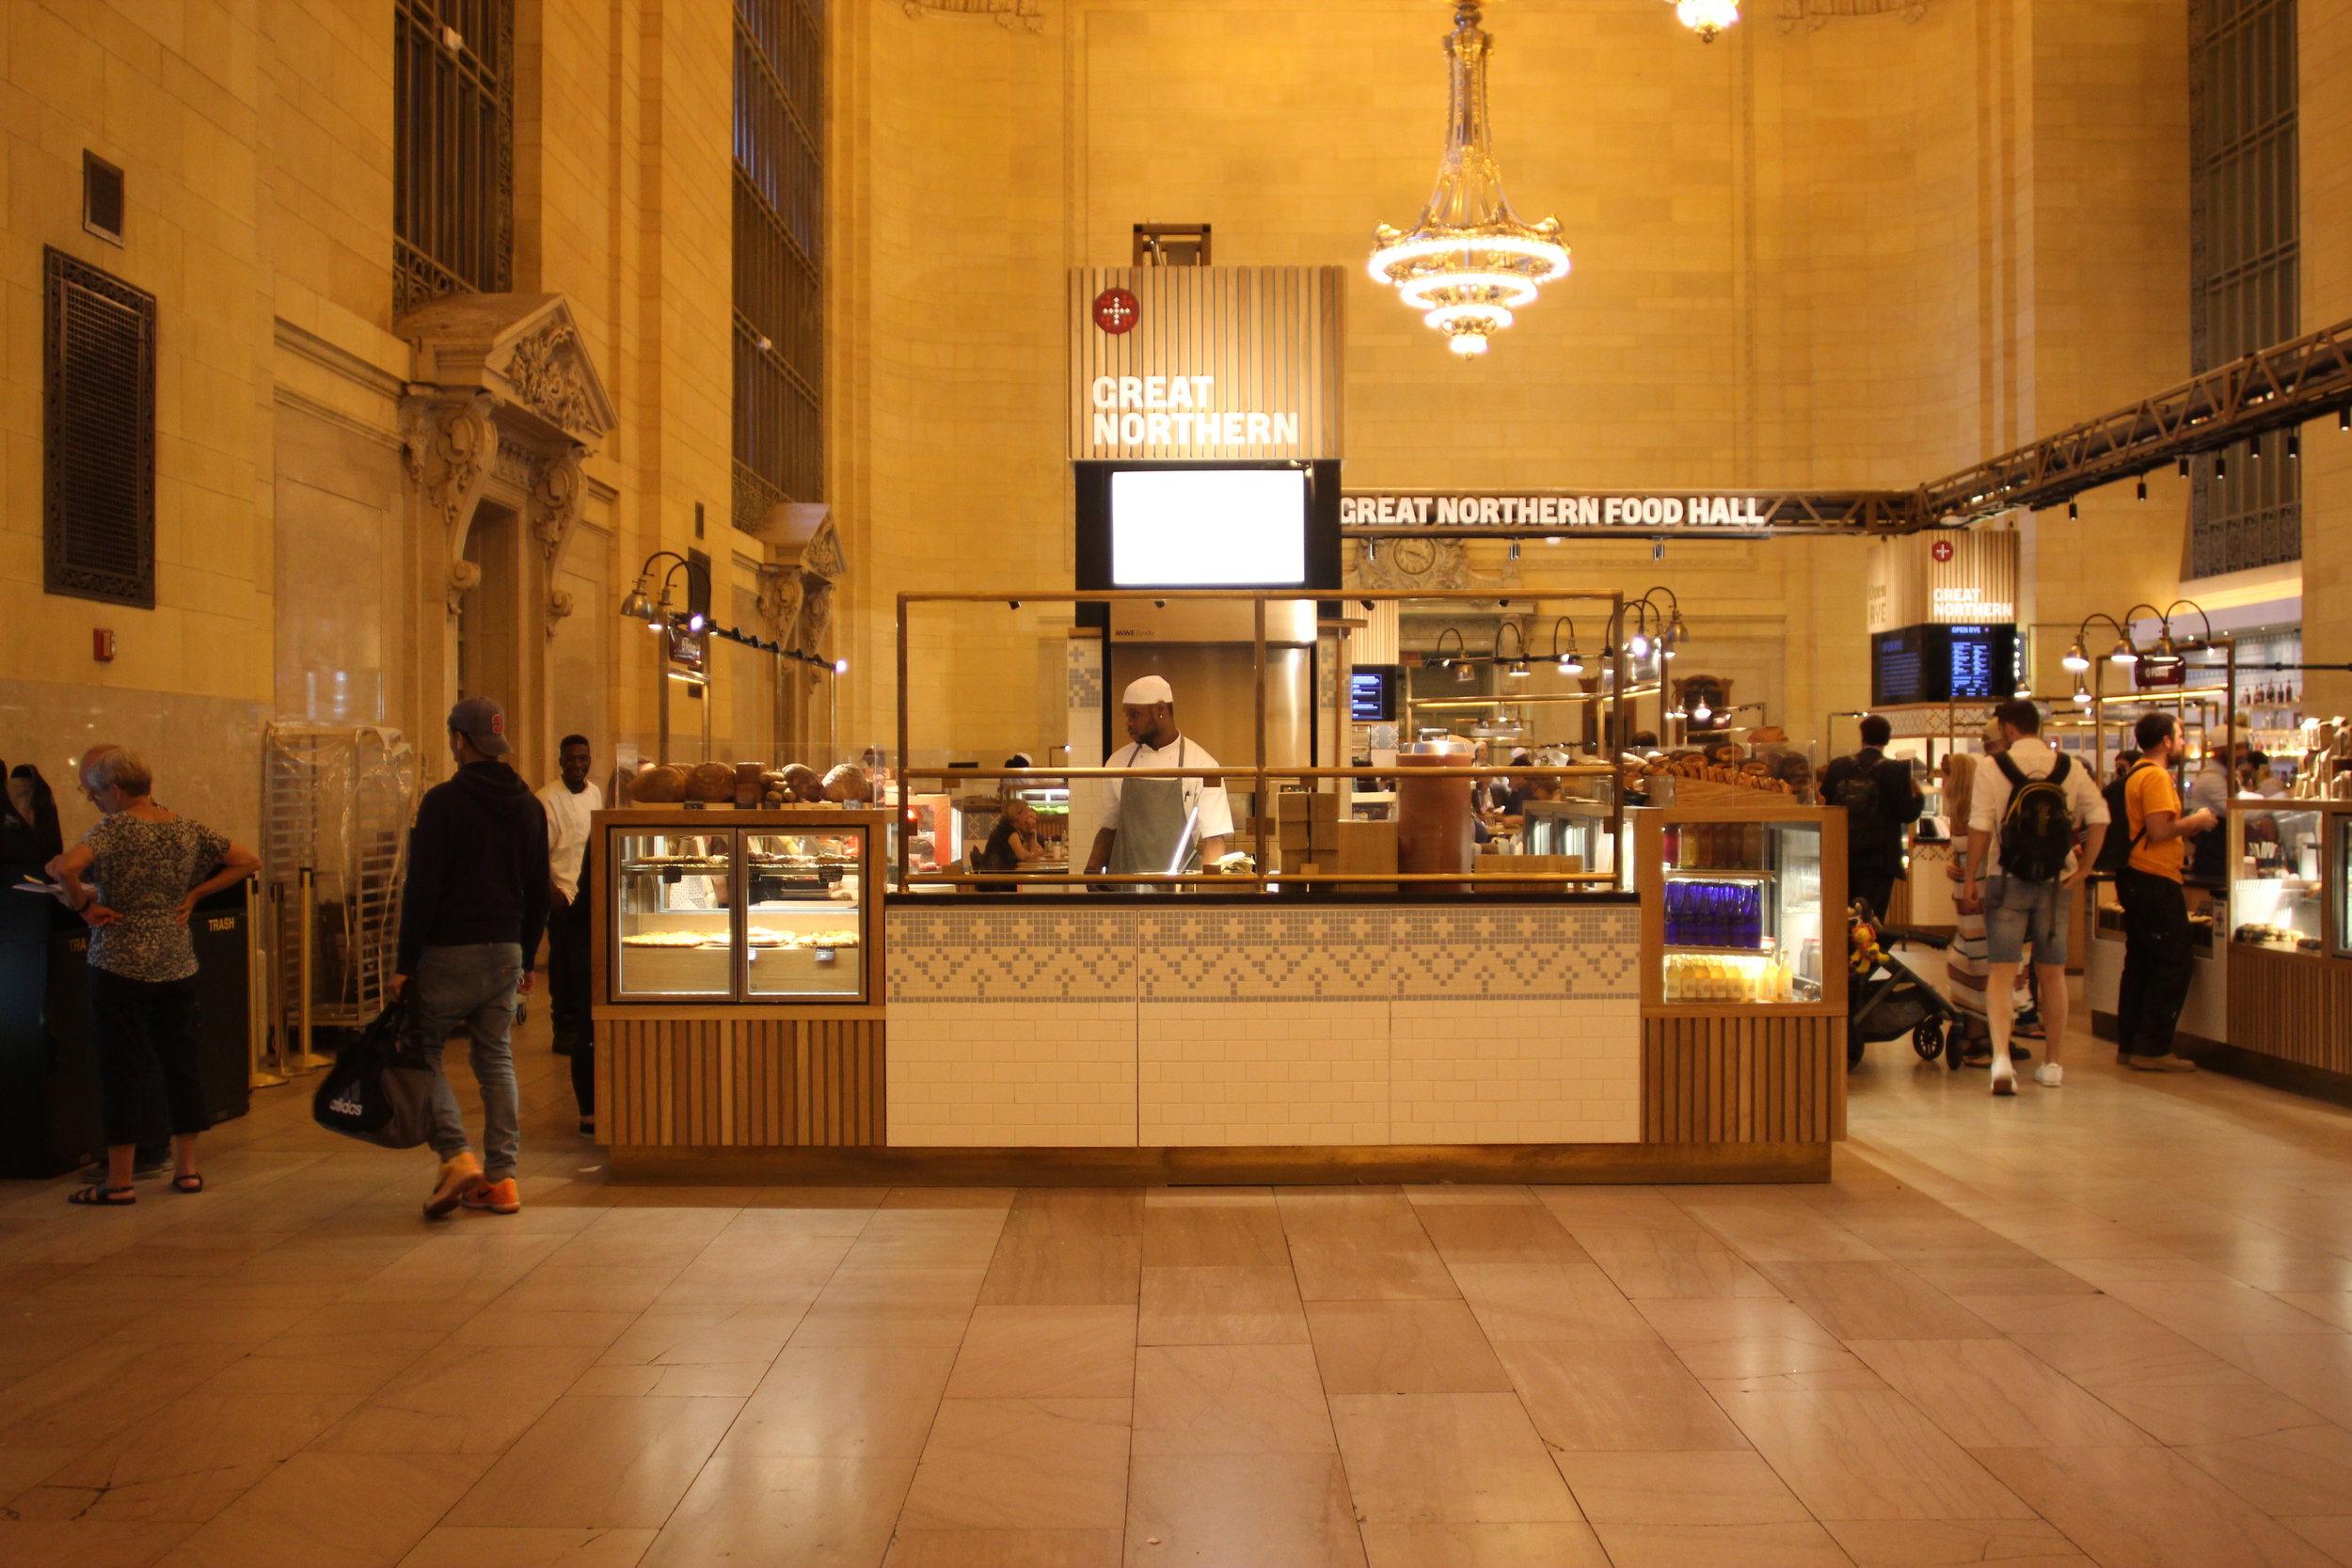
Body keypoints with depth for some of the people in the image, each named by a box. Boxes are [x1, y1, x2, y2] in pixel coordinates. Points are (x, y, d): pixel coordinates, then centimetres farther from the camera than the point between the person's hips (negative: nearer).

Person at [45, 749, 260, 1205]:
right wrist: (193, 895, 8)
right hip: (177, 962, 5)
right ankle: (187, 1169, 17)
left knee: (119, 1067, 2)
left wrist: (83, 907, -12)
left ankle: (120, 1181, 7)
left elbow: (66, 867, -28)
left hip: (121, 963, -5)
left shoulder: (115, 829, -12)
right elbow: (249, 861, 9)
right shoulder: (188, 830, 5)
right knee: (181, 1061, 11)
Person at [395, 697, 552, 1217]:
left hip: (450, 953, -5)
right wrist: (527, 959, 21)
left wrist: (405, 964, -9)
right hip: (506, 953, 5)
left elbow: (422, 890, -13)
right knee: (497, 1061, 10)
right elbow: (538, 893, 14)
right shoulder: (529, 806, 9)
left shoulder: (443, 801, -10)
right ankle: (501, 1179, 10)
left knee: (421, 1050, 8)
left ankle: (457, 1156, -6)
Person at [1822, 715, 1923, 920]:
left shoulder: (1837, 767, 1)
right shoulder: (1897, 770, -9)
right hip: (1878, 858, -3)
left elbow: (1825, 805, 4)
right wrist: (1918, 797, 11)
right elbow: (1907, 814, -8)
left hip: (1843, 857, 4)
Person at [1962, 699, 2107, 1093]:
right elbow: (2099, 816, -5)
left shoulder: (1991, 767, -7)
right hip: (2056, 883, 3)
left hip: (2008, 882, -3)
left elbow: (1980, 828, -10)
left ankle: (2001, 1057, -21)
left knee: (2000, 972, -2)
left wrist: (1970, 879, -3)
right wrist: (2083, 869, 1)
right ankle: (2053, 1063, 22)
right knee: (2053, 973, 14)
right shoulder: (2069, 768, 2)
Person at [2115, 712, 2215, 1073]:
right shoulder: (2156, 776, -14)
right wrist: (2195, 821, -8)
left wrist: (2187, 827, 19)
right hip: (2156, 880, -10)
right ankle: (2153, 1047, -5)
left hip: (2135, 878, 10)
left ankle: (2129, 1044, 15)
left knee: (2140, 962, 12)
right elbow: (2159, 830, -22)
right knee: (2174, 963, -6)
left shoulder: (2136, 775, 16)